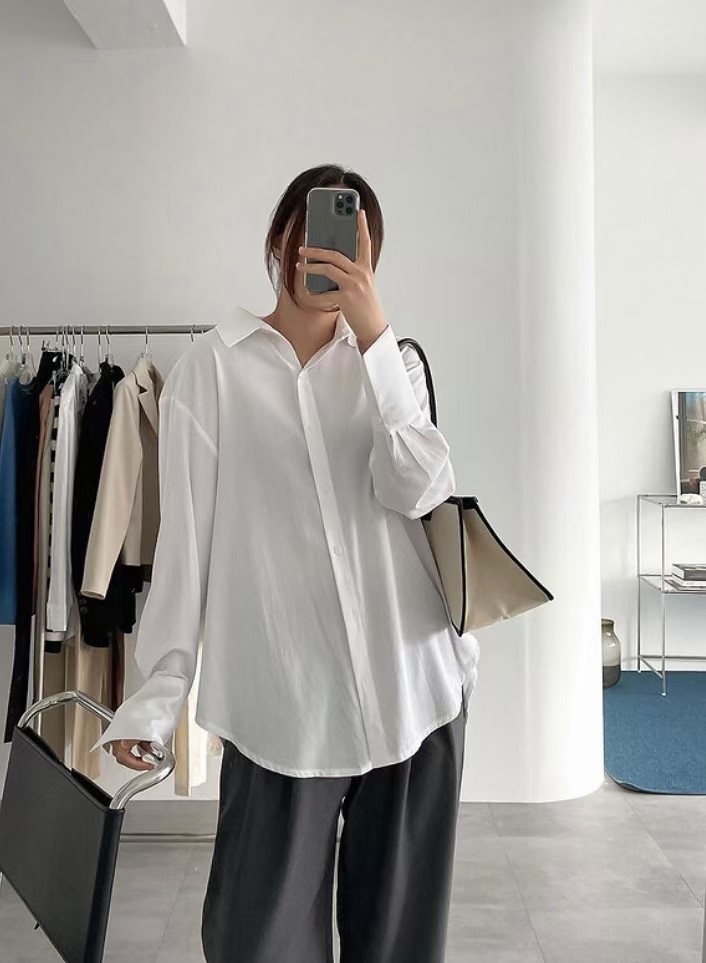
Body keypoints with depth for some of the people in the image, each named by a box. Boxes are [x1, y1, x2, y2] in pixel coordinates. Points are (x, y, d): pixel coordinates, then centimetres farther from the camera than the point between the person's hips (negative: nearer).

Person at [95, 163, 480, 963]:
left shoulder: (394, 362, 10)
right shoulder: (213, 366, 2)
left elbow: (417, 490, -8)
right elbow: (185, 535, 0)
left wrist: (373, 333, -13)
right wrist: (156, 692, -1)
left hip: (412, 682, 3)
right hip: (281, 694, -2)